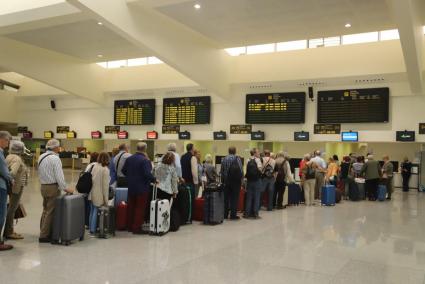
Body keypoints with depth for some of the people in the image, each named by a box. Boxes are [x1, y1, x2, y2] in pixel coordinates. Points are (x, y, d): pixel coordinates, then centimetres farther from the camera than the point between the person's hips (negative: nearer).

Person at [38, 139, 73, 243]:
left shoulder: (41, 157, 10)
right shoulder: (55, 158, -16)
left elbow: (40, 173, 13)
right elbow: (59, 176, -18)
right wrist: (65, 188, -11)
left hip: (43, 186, 8)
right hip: (53, 187, -8)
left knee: (45, 210, 18)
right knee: (51, 211, 0)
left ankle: (43, 232, 25)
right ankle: (44, 235, 3)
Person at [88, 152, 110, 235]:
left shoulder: (93, 165, 5)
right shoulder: (105, 169, -14)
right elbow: (105, 185, -13)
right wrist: (106, 199, -8)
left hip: (91, 193, 6)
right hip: (98, 195, -6)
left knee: (92, 211, 18)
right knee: (96, 212, 2)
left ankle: (90, 228, 28)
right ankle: (93, 230, 8)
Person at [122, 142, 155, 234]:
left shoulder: (129, 159, 2)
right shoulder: (145, 160, -20)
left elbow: (123, 170, 9)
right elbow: (148, 174, -25)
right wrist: (154, 180, -9)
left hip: (131, 187, 7)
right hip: (142, 188, -7)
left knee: (131, 206, 16)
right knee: (140, 208, 2)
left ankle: (130, 226, 25)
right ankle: (137, 227, 3)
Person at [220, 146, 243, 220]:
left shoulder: (224, 159, 4)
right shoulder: (237, 159, -8)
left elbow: (222, 171, 5)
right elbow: (240, 170, -11)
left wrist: (223, 180, 12)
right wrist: (241, 178, 4)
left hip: (226, 181, 4)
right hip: (235, 181, -4)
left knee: (226, 198, 10)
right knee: (234, 198, 1)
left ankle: (225, 214, 13)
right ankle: (233, 215, 0)